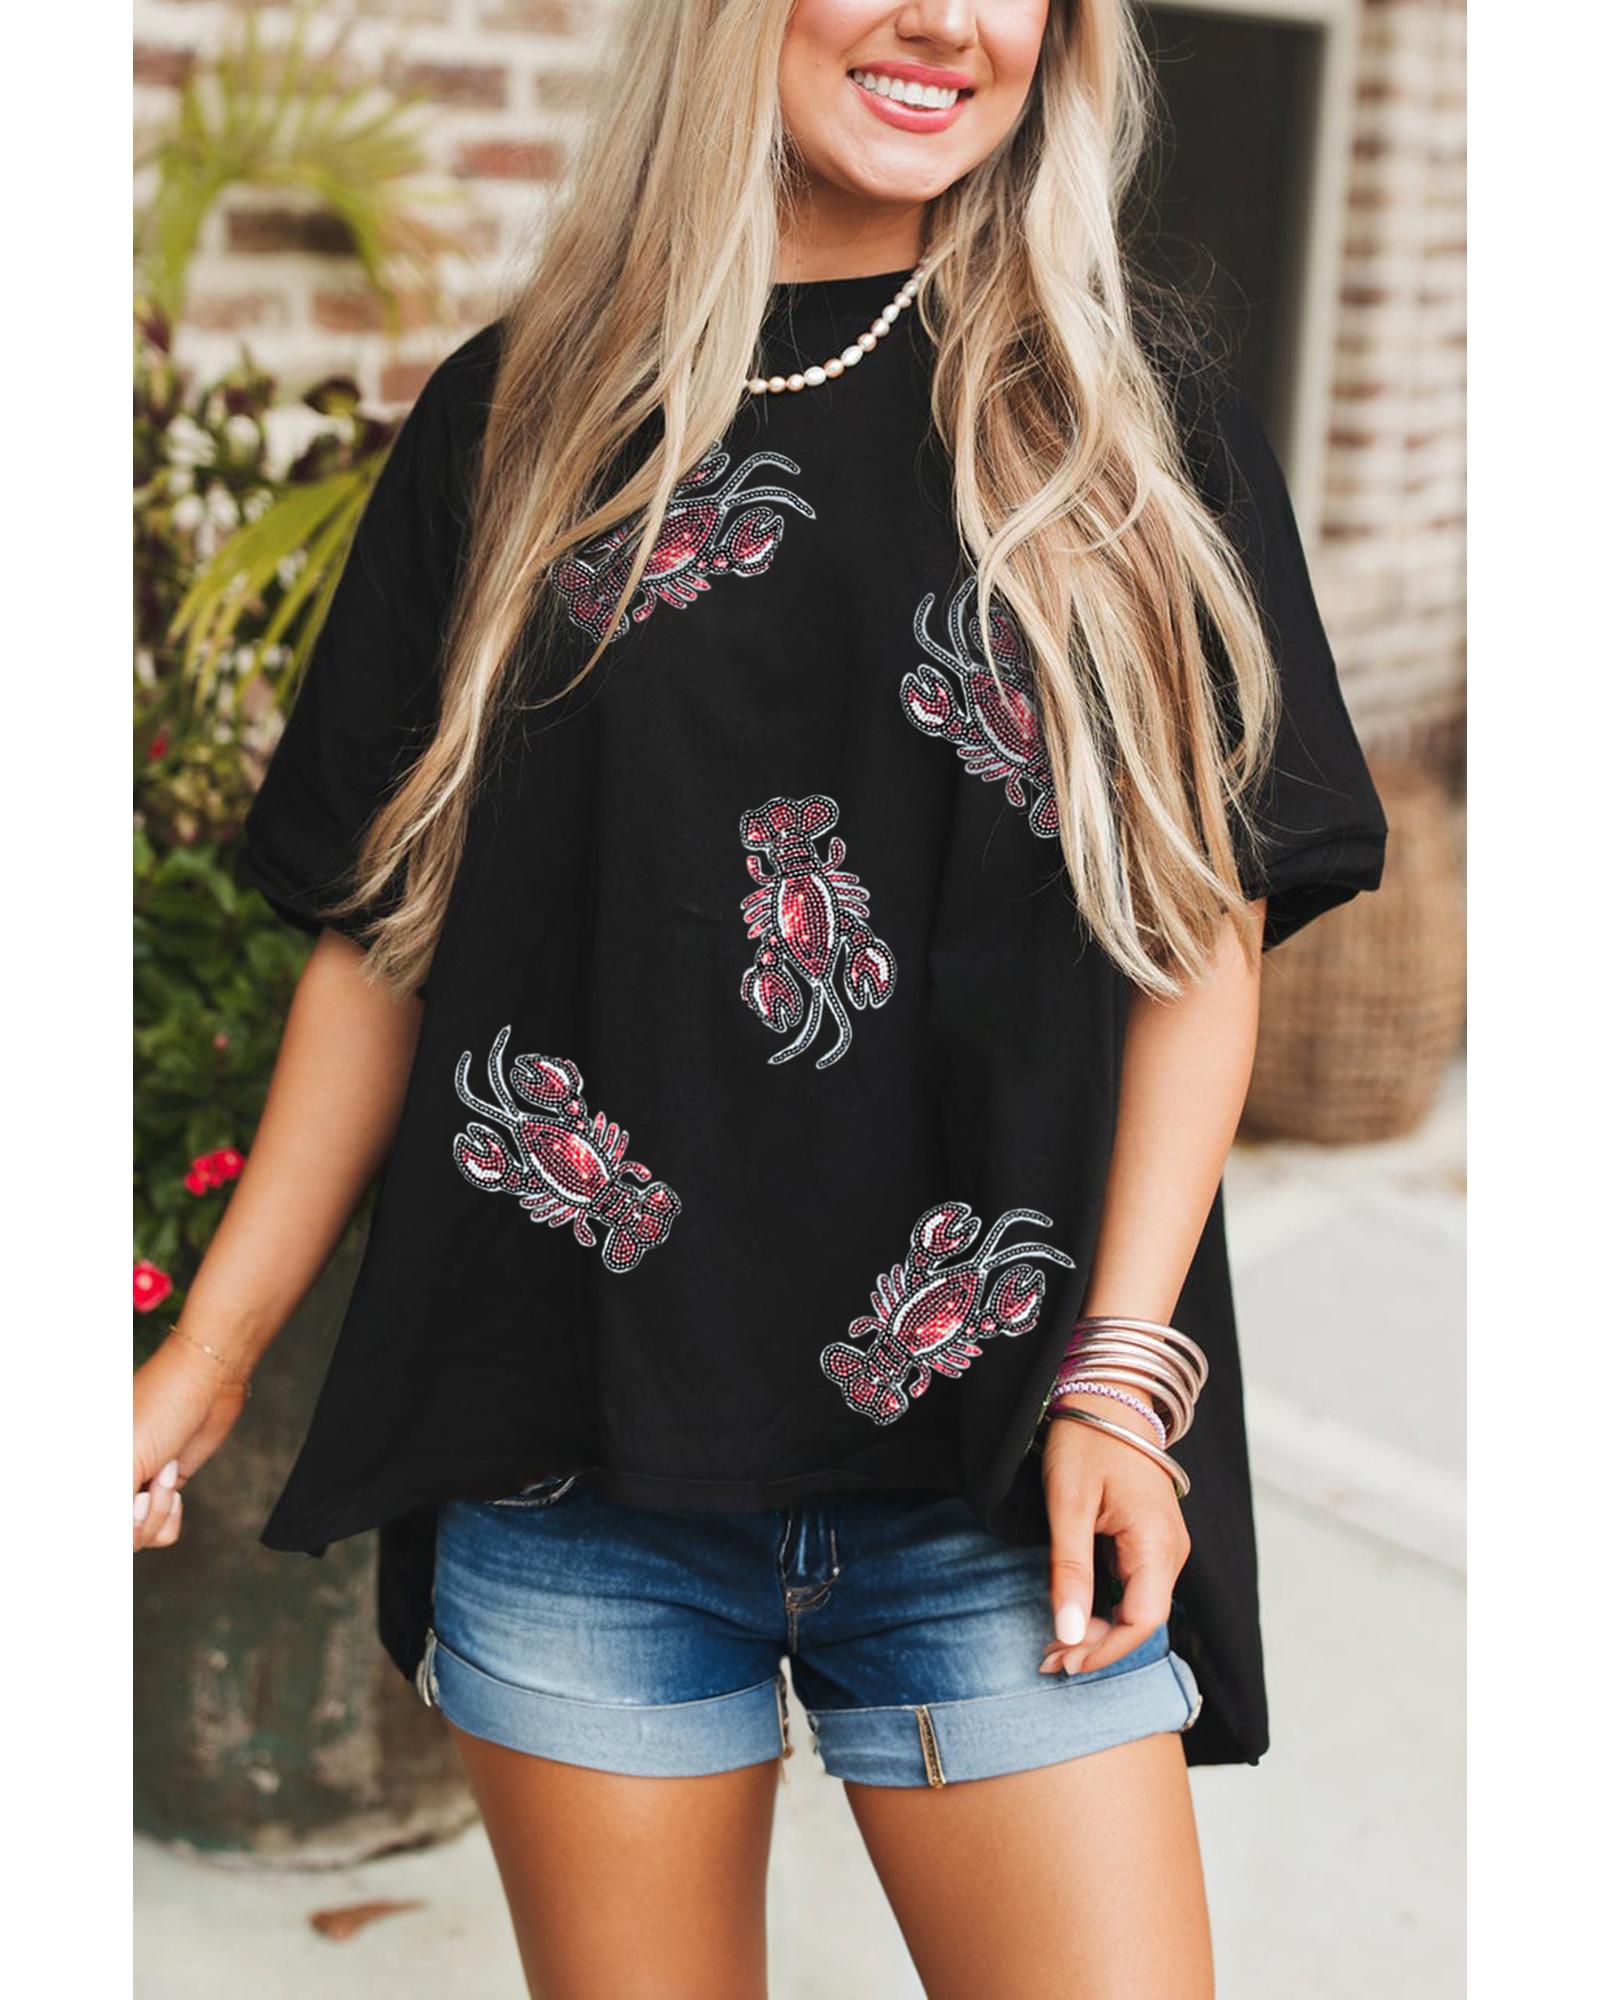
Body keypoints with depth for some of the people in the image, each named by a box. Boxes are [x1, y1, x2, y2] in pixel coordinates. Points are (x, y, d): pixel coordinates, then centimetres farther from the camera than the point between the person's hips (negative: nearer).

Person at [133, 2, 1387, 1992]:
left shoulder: (1138, 428, 6)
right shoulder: (521, 415, 7)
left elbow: (1209, 929, 2)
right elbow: (387, 930, 8)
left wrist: (1120, 1375, -8)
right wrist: (211, 1348, 3)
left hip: (996, 1470, 0)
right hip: (567, 1456, 1)